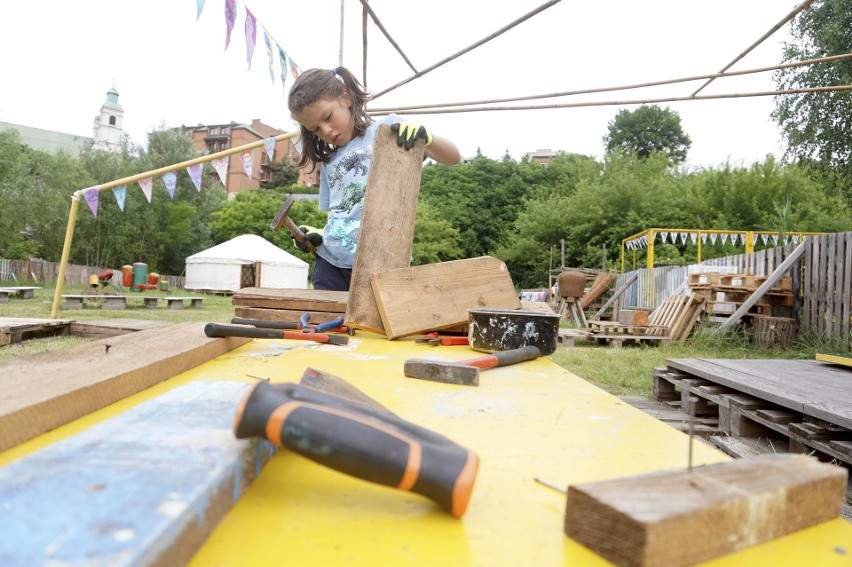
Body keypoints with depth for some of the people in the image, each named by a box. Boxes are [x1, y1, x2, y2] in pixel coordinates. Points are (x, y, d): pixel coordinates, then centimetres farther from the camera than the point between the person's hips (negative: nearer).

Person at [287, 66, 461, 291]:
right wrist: (319, 235, 1)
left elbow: (453, 157, -3)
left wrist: (425, 136, -24)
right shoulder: (328, 161, 19)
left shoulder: (389, 129, 4)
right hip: (330, 264, 6)